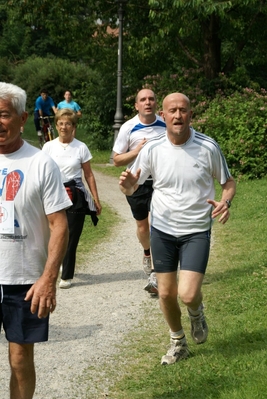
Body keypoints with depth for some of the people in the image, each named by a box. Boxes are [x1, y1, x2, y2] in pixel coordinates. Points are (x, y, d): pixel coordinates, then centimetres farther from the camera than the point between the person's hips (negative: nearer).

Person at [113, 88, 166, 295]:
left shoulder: (166, 125, -2)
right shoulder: (128, 128, -6)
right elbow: (117, 160, -4)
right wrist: (137, 150, -17)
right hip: (136, 183, 1)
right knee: (142, 225, 15)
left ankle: (154, 275, -12)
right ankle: (147, 254, 48)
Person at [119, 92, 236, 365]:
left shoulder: (208, 147, -11)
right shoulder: (152, 149, -7)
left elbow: (228, 182, 2)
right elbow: (131, 188, 1)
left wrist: (225, 201, -20)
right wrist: (127, 186, -24)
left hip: (196, 231, -2)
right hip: (162, 230, 2)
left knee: (188, 294, -15)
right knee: (166, 293, 9)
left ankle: (196, 313, 23)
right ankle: (178, 342, 34)